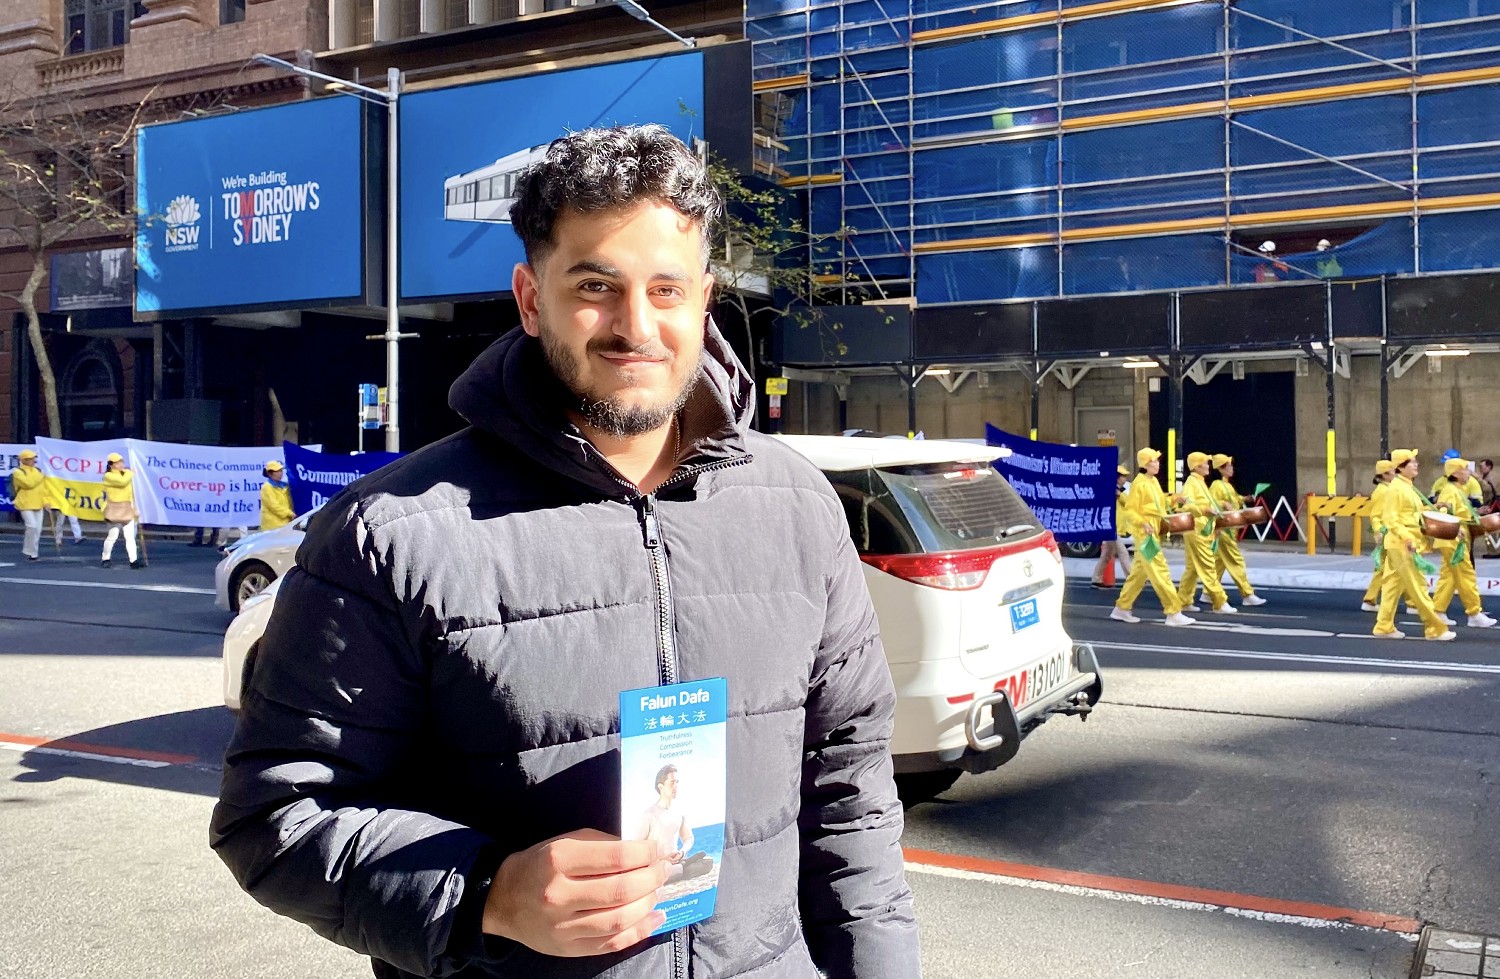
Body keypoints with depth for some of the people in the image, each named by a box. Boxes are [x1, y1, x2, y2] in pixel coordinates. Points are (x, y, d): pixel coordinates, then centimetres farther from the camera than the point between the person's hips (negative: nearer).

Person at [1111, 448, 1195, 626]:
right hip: (1146, 534, -10)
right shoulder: (1139, 484, -13)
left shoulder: (1154, 481, 14)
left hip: (1155, 532, 10)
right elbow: (1130, 510, -15)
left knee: (1140, 572, 13)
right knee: (1161, 572, -9)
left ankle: (1121, 609, 20)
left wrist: (1173, 501, 6)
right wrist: (1143, 524, -28)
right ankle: (1174, 613, -8)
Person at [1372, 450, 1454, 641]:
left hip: (1408, 543, 10)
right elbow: (1390, 519, -18)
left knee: (1394, 585, 11)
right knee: (1417, 586, -6)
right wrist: (1407, 538, -26)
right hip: (1402, 544, -10)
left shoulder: (1408, 487, 15)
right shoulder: (1396, 488, -13)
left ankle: (1384, 627, 15)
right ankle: (1435, 628, -3)